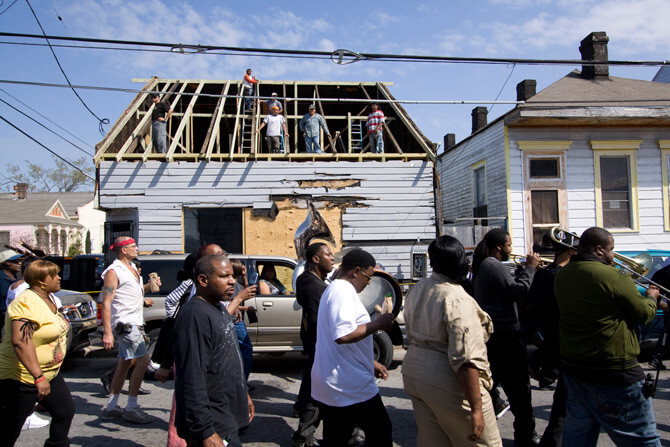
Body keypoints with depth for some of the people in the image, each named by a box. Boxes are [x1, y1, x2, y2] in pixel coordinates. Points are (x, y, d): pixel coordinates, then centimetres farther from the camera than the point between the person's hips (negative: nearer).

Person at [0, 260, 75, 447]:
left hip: (49, 374, 9)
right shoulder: (27, 304, -23)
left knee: (65, 411, 10)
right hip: (21, 377, -9)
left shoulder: (48, 298, 7)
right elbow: (20, 341, -34)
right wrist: (38, 377, -37)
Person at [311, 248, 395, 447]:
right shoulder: (343, 291, -16)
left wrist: (372, 363, 27)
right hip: (350, 386, -10)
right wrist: (377, 324, -16)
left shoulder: (332, 289, 19)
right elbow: (343, 335, -29)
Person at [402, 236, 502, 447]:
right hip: (447, 382, -8)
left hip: (413, 372, 8)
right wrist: (476, 408, -22)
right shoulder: (457, 299, -22)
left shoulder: (416, 290, 3)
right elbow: (464, 359, -25)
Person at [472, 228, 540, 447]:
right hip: (505, 335, -10)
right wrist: (530, 267, -10)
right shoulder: (496, 267, -17)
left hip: (489, 334, 10)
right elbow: (518, 292, -20)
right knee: (519, 388, 0)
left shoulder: (482, 266, 14)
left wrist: (525, 270, 11)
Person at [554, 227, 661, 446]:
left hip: (572, 365, 8)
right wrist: (651, 297, 13)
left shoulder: (562, 274, 3)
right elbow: (644, 314, -8)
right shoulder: (614, 277, -20)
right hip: (613, 371, -7)